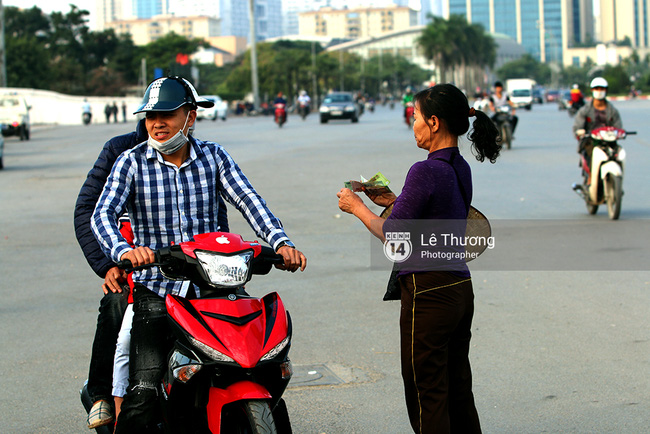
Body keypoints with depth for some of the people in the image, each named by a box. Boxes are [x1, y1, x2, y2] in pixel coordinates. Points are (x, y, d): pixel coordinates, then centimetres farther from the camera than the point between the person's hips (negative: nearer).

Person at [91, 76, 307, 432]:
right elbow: (102, 215, -12)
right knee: (144, 389, -18)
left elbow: (248, 201, -4)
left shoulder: (213, 156, 7)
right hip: (155, 290, -2)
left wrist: (280, 242, -23)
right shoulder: (131, 162, 1)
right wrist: (124, 251, -34)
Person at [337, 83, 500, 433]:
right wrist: (393, 201, 16)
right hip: (461, 287, 9)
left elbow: (392, 234, -15)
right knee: (458, 390, 17)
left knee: (426, 395, 2)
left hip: (429, 294, -9)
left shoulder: (426, 171, -19)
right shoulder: (461, 168, 8)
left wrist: (358, 208, -1)